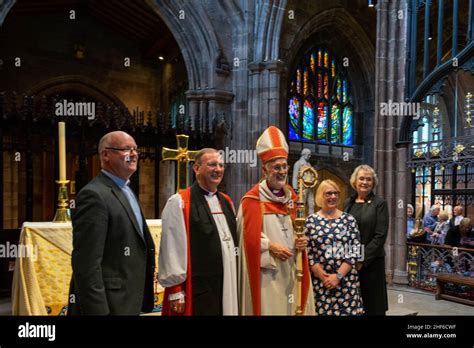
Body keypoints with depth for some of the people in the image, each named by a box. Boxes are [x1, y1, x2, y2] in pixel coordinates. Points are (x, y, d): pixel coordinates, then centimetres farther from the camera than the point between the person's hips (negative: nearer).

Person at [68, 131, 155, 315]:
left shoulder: (126, 190, 13)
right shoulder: (94, 195, -17)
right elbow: (86, 264, -22)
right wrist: (98, 310, -24)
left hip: (130, 302, 9)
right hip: (108, 304, -9)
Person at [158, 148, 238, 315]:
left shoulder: (226, 201, 12)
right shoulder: (179, 203, -10)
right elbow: (171, 250, -11)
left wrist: (235, 281, 16)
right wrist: (175, 291, -12)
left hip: (227, 286, 7)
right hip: (197, 290, -6)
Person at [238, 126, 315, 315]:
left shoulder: (291, 196, 11)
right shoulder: (252, 199, -10)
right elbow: (249, 236, -11)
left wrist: (301, 241, -1)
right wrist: (270, 246, -18)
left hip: (290, 269, 6)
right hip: (265, 272, -6)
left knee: (291, 306, 11)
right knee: (268, 306, -2)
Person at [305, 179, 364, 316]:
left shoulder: (349, 219, 3)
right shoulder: (311, 220, 1)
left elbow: (355, 249, -1)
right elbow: (307, 251, -1)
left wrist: (338, 275, -8)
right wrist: (321, 275, -9)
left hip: (346, 279, 1)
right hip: (320, 281, -1)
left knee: (348, 310, 1)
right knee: (322, 311, 3)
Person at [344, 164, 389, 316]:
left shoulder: (379, 203, -4)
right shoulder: (348, 203, 9)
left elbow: (380, 235, -10)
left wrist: (362, 260, -14)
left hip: (371, 262, -4)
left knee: (372, 305, 5)